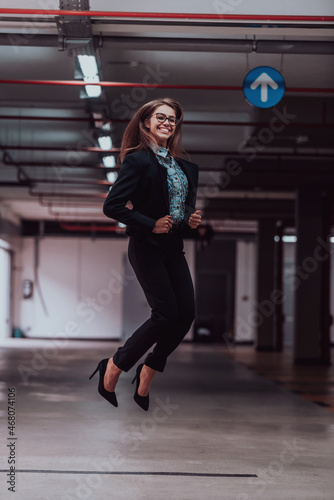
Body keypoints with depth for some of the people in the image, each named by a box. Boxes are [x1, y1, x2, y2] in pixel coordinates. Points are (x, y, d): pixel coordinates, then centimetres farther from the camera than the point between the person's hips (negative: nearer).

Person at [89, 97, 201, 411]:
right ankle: (113, 368, 6)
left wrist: (191, 221, 2)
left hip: (173, 249, 7)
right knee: (166, 313, -11)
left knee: (187, 313, -1)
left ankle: (147, 373, 16)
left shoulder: (185, 167, 14)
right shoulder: (138, 160, -9)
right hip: (147, 248, -7)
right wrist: (150, 224, -18)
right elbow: (112, 205, -16)